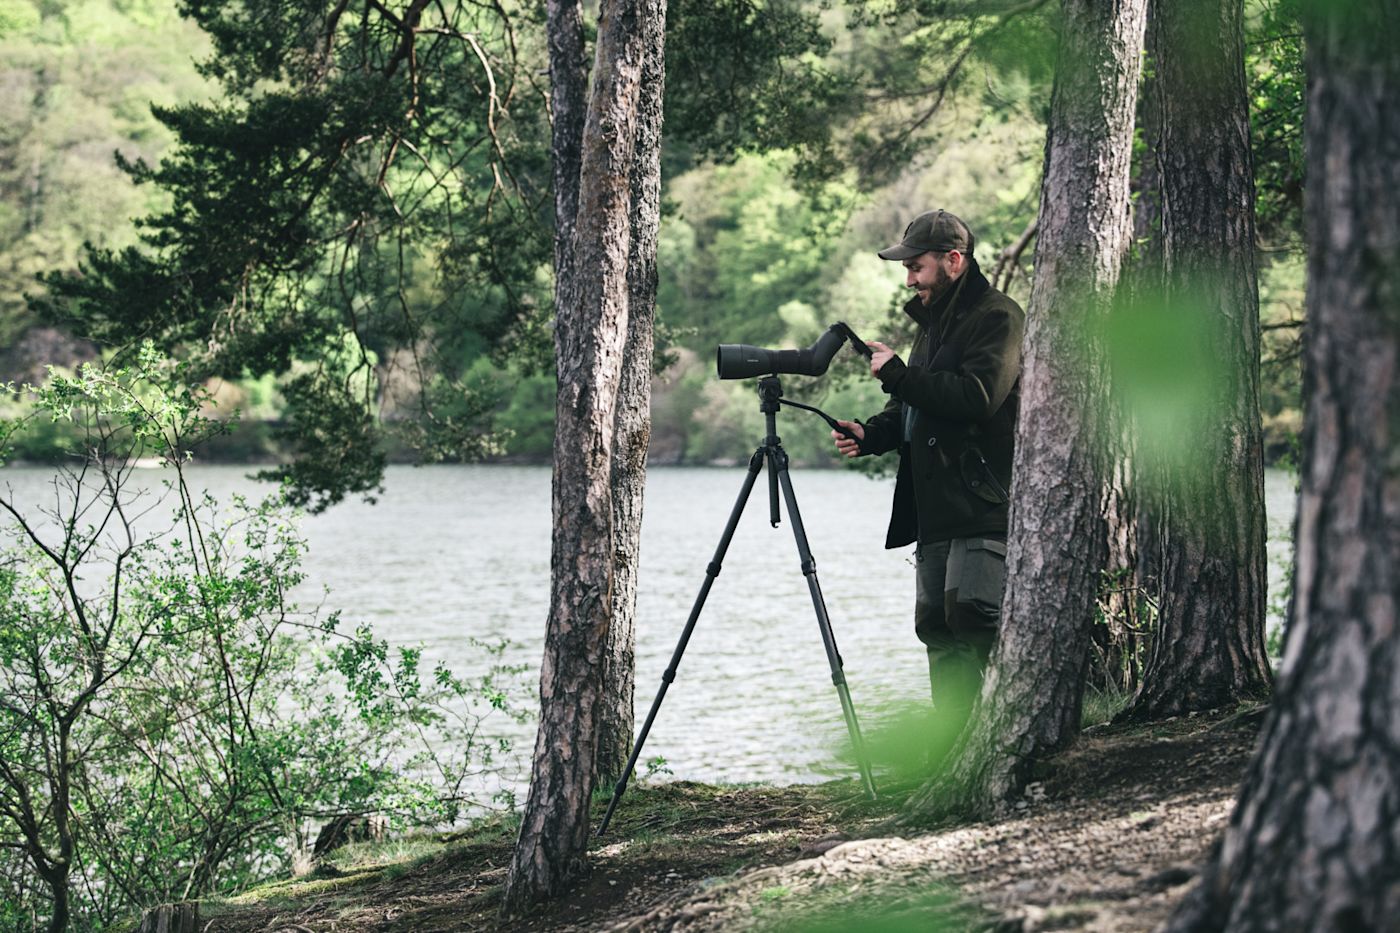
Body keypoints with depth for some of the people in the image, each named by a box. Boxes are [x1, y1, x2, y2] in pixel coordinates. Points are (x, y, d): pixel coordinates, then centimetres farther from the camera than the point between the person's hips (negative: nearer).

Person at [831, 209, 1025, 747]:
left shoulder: (997, 318, -7)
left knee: (971, 611, -22)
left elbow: (977, 397, -21)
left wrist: (896, 373, -15)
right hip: (937, 511, 9)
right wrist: (871, 435, 8)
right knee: (937, 627, 6)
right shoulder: (934, 323, 22)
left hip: (986, 505, -9)